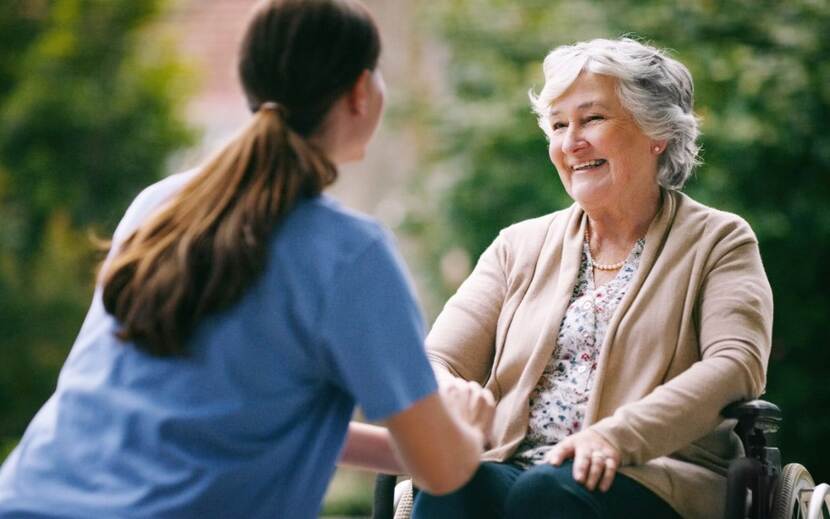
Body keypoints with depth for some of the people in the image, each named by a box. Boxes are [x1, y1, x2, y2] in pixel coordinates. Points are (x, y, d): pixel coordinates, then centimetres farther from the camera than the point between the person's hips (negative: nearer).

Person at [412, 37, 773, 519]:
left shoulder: (719, 242, 10)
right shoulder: (519, 246, 21)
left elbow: (737, 364, -8)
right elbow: (437, 363, 12)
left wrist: (615, 436, -23)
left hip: (650, 476, -3)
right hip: (513, 466, 3)